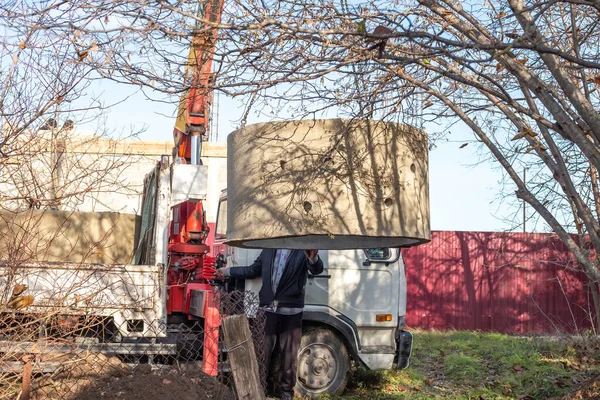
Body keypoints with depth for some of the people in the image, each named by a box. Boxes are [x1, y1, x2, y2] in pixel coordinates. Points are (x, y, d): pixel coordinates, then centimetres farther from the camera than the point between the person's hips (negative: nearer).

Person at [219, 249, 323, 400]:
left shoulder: (303, 250, -5)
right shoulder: (268, 250, 7)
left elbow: (317, 269, -21)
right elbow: (252, 271, 17)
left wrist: (314, 259, -45)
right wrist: (228, 271, 23)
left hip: (291, 313, -3)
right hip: (268, 310, 3)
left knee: (290, 356, 8)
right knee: (262, 353, 13)